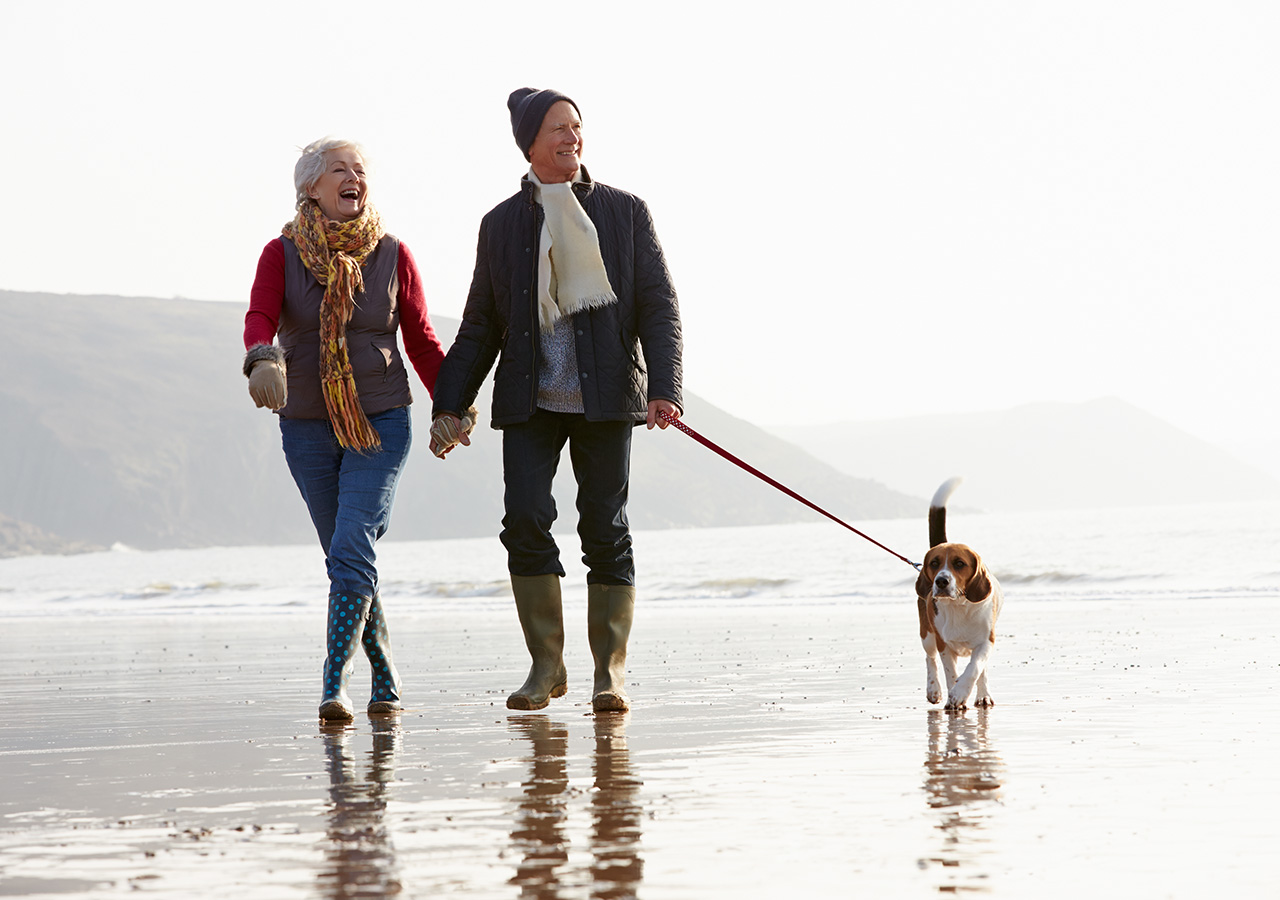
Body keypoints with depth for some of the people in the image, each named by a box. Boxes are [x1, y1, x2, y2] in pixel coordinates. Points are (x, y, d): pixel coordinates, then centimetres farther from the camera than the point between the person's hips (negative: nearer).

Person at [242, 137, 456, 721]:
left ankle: (335, 686, -18)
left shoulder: (392, 256, 1)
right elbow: (260, 318, -17)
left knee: (352, 550, -17)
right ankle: (385, 679, 23)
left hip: (381, 421, -2)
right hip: (307, 427, 2)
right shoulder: (282, 255, -1)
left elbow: (421, 340, 6)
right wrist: (263, 360, -39)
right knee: (344, 557, 9)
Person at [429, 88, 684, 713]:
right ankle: (546, 665, 1)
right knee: (526, 520, -12)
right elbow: (480, 326, 15)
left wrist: (663, 390, -13)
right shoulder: (502, 223, 10)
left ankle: (610, 671, 7)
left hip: (604, 397, -1)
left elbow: (659, 310, 2)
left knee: (605, 530, -2)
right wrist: (449, 406, 7)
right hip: (529, 398, 1)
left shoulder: (624, 212, 6)